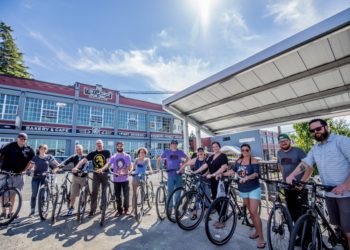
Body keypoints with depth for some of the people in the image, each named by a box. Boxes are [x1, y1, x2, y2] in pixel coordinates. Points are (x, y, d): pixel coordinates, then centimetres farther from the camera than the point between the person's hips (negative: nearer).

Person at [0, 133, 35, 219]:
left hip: (17, 174, 1)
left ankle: (10, 212, 19)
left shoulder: (29, 149, -2)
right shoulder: (10, 146, -6)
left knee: (13, 193, 8)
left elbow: (30, 160, 6)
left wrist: (24, 170, -2)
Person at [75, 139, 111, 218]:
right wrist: (76, 167, -26)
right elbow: (83, 160, -10)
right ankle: (92, 210, 9)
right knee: (94, 192, -2)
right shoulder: (92, 153, 1)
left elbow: (108, 162, -19)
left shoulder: (107, 152, -6)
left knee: (104, 192, 9)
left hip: (105, 174, -1)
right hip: (96, 174, 2)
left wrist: (102, 169, -36)